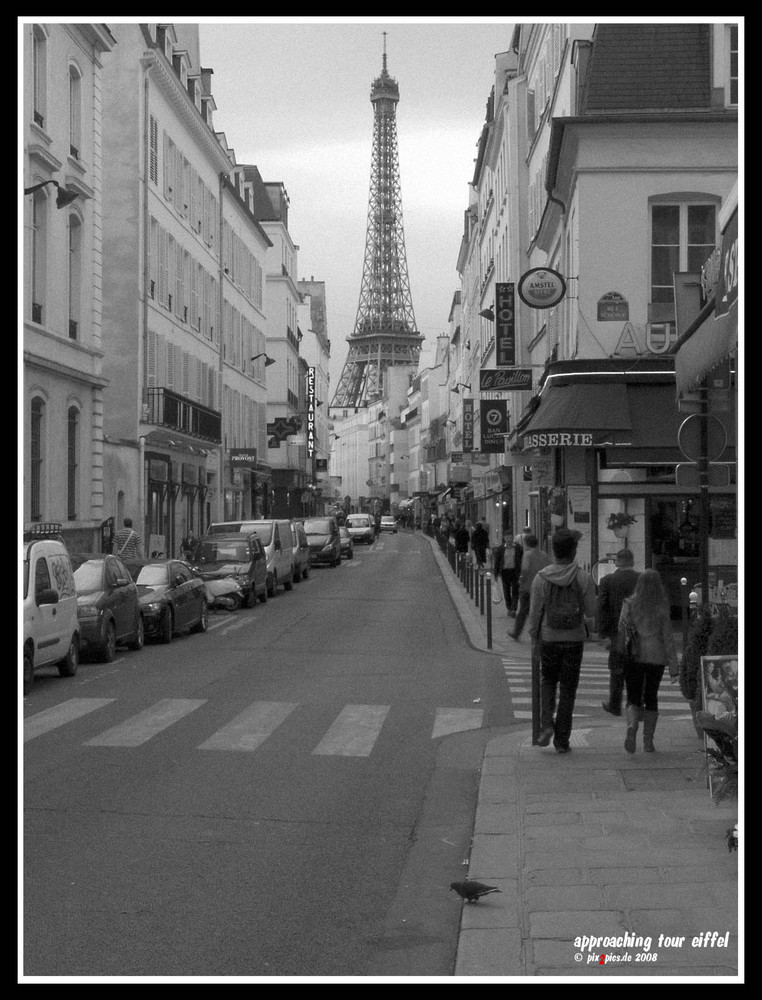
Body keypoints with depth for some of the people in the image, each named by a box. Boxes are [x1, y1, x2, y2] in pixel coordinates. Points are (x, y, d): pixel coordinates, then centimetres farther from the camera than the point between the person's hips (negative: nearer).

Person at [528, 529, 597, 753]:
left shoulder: (541, 578, -9)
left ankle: (546, 724, 2)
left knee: (548, 680, 22)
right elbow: (591, 612, -6)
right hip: (574, 639, 0)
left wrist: (534, 638, 9)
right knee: (568, 688, 9)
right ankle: (562, 739, 10)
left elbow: (534, 612, -4)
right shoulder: (584, 578, -10)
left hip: (549, 638, 1)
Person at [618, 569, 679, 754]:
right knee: (651, 697, 13)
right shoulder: (662, 607, -5)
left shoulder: (629, 604, -4)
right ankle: (648, 741, 13)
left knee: (633, 697, 6)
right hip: (656, 657, 0)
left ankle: (632, 726, -23)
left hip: (633, 656, 0)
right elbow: (667, 637, -4)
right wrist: (674, 666, -1)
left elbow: (622, 630, -2)